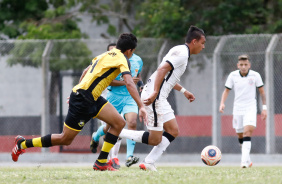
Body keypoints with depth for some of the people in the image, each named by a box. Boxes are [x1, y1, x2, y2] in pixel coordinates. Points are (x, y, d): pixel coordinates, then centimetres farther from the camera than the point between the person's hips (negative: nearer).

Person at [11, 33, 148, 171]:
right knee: (65, 139, 1)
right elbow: (129, 83, -23)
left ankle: (101, 163, 0)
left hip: (92, 98, 9)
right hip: (82, 99, -9)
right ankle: (22, 143, 16)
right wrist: (141, 106, -25)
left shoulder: (107, 54, 16)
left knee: (119, 123, -2)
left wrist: (77, 92, 32)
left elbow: (86, 71, 25)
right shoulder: (122, 59, -11)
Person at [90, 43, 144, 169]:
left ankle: (129, 157, -21)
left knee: (132, 123, -19)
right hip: (115, 96, -3)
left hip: (130, 97, 3)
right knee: (110, 126, 11)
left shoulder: (138, 60, 8)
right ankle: (95, 137, 47)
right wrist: (126, 82, -22)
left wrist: (140, 83, 6)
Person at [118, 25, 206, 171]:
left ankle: (148, 164, 4)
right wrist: (155, 93, -31)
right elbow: (162, 69, -24)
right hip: (154, 97, -11)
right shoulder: (182, 53, -12)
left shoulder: (180, 51, 19)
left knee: (173, 131, 8)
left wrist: (183, 91, 34)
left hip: (160, 98, 11)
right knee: (154, 140, -8)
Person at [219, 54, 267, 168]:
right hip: (237, 109, 3)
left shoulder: (255, 75, -4)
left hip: (250, 108, -3)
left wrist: (264, 107, 3)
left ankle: (244, 160, -29)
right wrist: (222, 103, -8)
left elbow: (261, 91, 5)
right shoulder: (233, 76, -1)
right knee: (240, 135, 7)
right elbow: (226, 90, 7)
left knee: (247, 131, -21)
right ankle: (247, 159, 26)